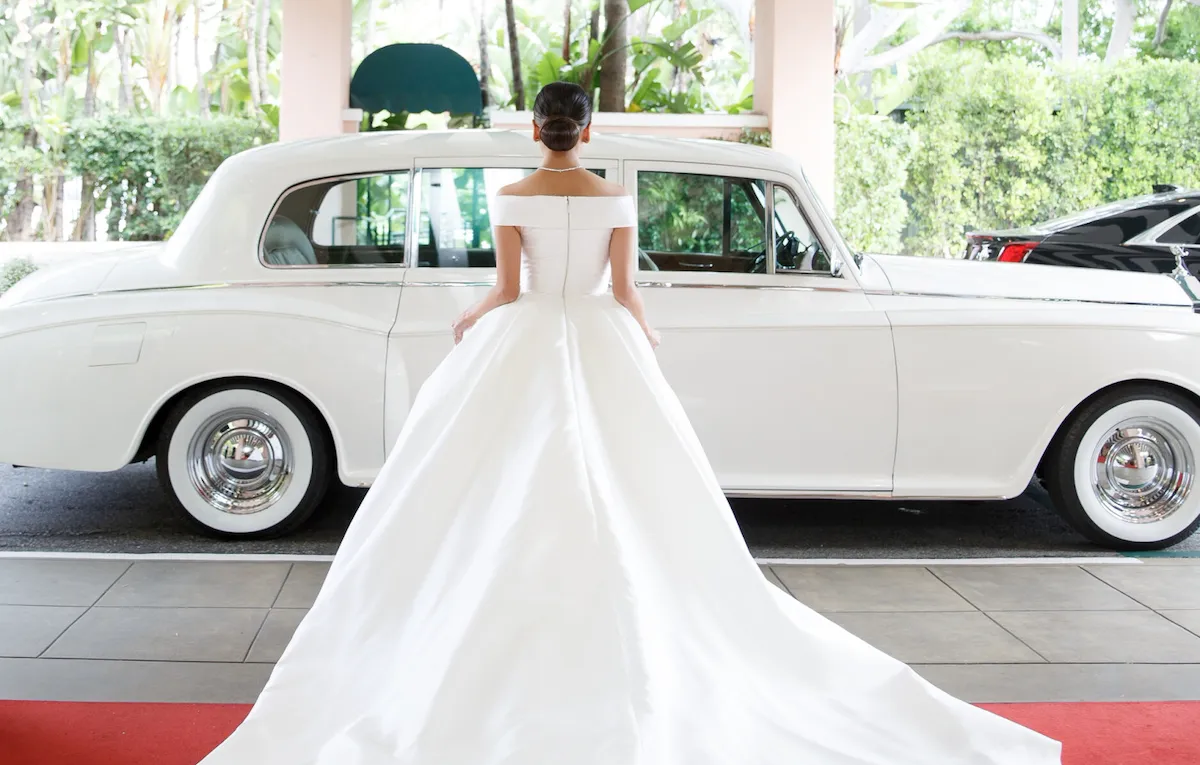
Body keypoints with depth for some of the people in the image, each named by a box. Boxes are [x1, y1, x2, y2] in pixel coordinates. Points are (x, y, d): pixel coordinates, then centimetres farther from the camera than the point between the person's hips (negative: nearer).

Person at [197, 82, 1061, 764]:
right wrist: (645, 337, 17)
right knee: (619, 503, 7)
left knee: (514, 501, 5)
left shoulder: (514, 198, -4)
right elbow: (625, 290, -1)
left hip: (523, 349, -1)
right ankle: (621, 642, 11)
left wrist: (467, 323, 14)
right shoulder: (615, 198, 0)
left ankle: (517, 643, 8)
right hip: (600, 347, 2)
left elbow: (507, 293, -6)